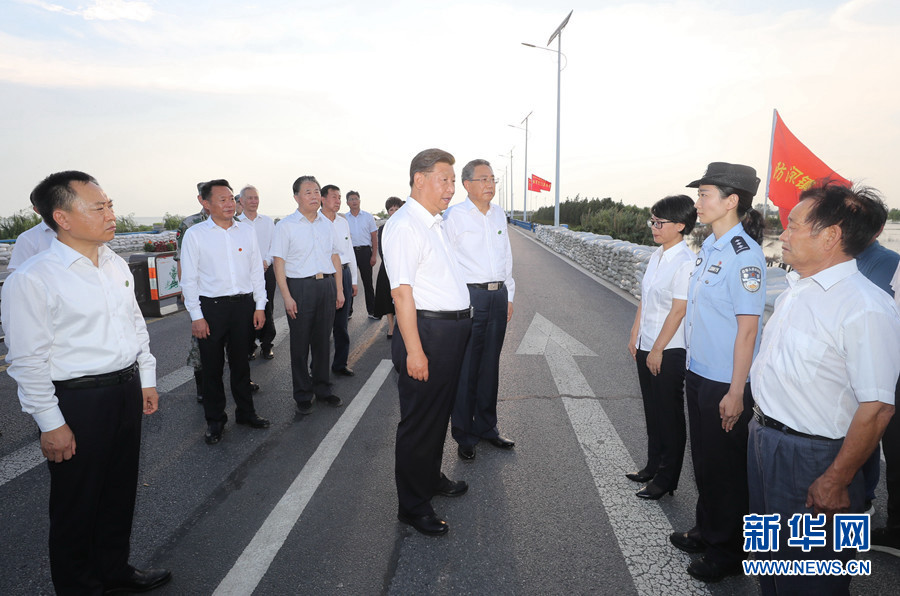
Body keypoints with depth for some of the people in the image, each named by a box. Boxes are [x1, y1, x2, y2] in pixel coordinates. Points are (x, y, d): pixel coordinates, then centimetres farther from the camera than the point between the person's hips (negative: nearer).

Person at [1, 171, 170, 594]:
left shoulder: (116, 265, 6)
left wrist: (146, 380, 14)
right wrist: (51, 424, -13)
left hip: (127, 390, 7)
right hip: (77, 401, -7)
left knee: (120, 491, 21)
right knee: (77, 504, 12)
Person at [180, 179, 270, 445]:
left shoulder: (247, 232, 5)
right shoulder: (195, 234, -4)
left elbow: (257, 271, 10)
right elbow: (189, 279, -4)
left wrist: (260, 306, 5)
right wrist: (196, 316, -8)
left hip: (244, 305, 3)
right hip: (211, 306, -2)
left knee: (240, 362, 15)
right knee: (212, 366, 8)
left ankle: (245, 411, 31)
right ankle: (215, 420, 24)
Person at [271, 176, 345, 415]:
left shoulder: (327, 223, 11)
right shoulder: (285, 225, -4)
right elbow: (279, 263, -8)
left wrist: (339, 289, 10)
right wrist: (287, 296, -14)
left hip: (327, 285, 4)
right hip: (300, 286, -4)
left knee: (323, 340, 13)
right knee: (300, 344, 4)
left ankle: (323, 388, 27)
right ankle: (303, 395, 18)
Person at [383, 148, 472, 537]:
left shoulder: (434, 223, 15)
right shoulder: (404, 225, -16)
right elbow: (402, 292, -22)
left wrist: (461, 323, 18)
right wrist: (414, 350, -25)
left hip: (452, 331, 10)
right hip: (427, 331, -10)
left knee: (439, 413, 23)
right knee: (419, 421, 3)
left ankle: (431, 479, 43)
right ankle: (413, 506, 20)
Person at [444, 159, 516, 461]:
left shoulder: (499, 214, 14)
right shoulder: (454, 215, -6)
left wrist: (508, 295, 17)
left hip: (498, 295, 6)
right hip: (468, 296, -6)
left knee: (490, 365, 14)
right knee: (466, 368, -1)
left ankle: (486, 427, 28)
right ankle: (464, 436, 13)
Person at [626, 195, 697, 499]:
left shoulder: (686, 262, -18)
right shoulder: (657, 255, 7)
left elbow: (677, 311, -19)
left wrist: (658, 350, -15)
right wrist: (635, 336, 12)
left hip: (669, 351, -8)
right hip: (646, 347, 8)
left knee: (669, 415, 7)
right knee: (652, 409, 19)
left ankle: (666, 478, 22)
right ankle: (653, 465, 36)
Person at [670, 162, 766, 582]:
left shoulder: (744, 255, -19)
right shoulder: (709, 247, 6)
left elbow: (747, 329, -20)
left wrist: (735, 392, -19)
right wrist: (693, 367, 14)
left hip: (724, 382, -8)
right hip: (698, 373, 8)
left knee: (724, 468, 10)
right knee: (703, 460, 22)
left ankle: (727, 551, 31)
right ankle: (706, 532, 42)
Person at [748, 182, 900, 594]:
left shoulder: (866, 308, -22)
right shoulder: (796, 289, 5)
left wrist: (836, 482, -19)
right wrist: (763, 421, 15)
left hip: (811, 459, -8)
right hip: (764, 437, 8)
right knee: (769, 552, 25)